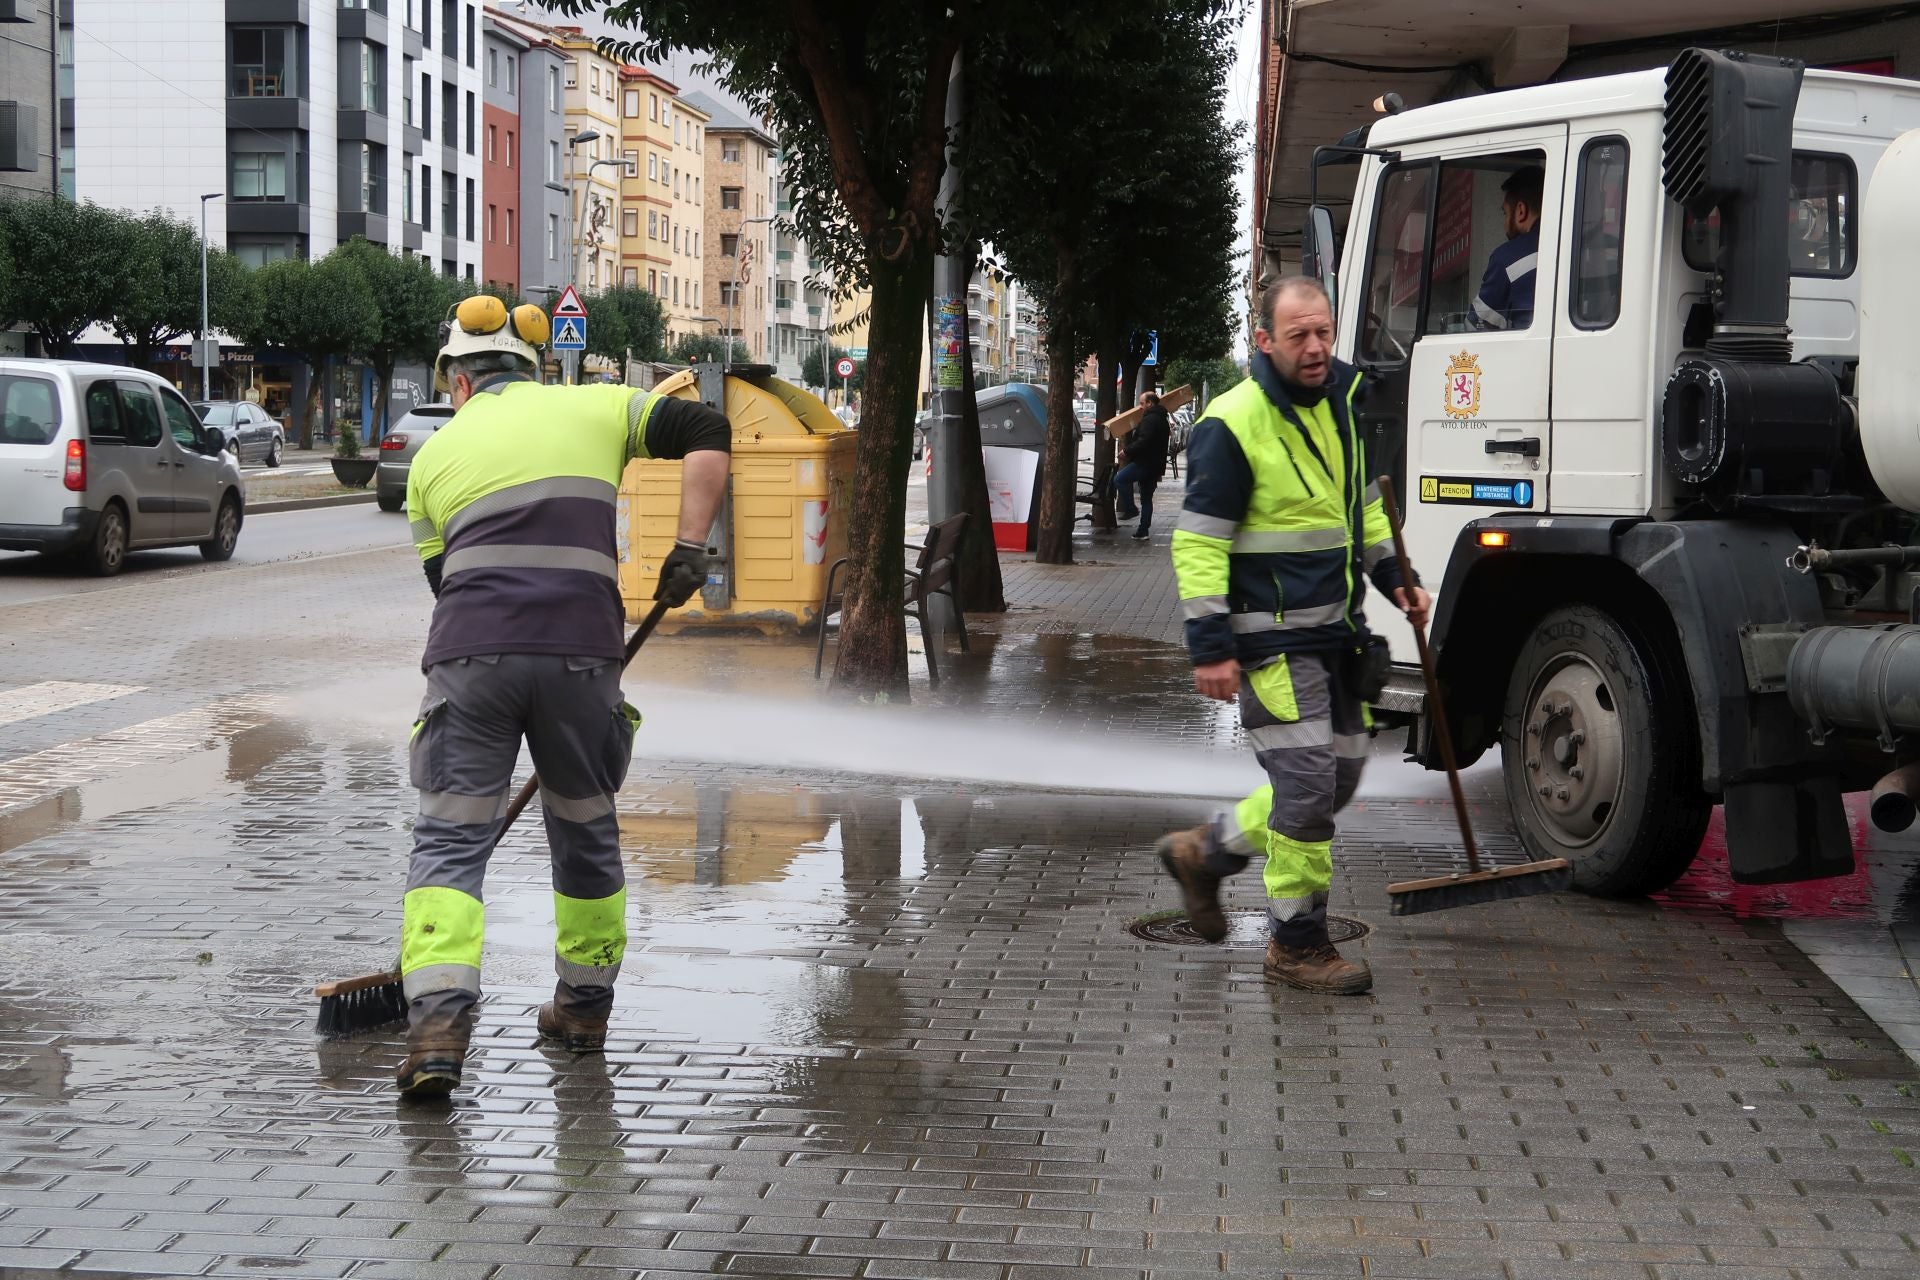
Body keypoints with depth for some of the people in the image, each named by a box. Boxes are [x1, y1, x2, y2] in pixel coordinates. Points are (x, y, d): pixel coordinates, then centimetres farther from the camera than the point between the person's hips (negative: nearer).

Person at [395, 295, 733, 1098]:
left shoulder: (436, 454, 20)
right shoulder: (593, 408, 20)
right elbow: (708, 434, 11)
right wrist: (690, 546, 5)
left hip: (469, 655, -1)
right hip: (581, 653, 1)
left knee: (448, 840, 3)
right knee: (586, 832, 19)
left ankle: (436, 1026, -13)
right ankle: (584, 1008, 32)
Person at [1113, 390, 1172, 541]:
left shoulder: (1150, 419, -15)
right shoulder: (1162, 419, 20)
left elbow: (1143, 442, -26)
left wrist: (1127, 451, -16)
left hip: (1145, 462, -10)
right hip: (1156, 465, 10)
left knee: (1119, 479, -12)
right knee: (1147, 498, 12)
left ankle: (1131, 509, -14)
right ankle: (1144, 531, 13)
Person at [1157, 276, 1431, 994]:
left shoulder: (1341, 403, 10)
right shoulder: (1231, 426, -14)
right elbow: (1197, 543, -15)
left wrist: (1393, 577, 16)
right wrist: (1209, 647, -18)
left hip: (1336, 632, 8)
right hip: (1272, 639, -8)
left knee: (1337, 781, 14)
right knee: (1307, 787, -9)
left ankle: (1202, 853, 31)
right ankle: (1296, 944, 6)